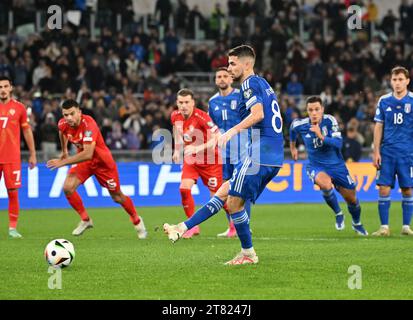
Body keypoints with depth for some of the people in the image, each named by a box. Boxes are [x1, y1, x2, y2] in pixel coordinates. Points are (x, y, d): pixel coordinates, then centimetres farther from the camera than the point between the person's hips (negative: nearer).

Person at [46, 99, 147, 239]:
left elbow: (88, 154, -44)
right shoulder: (63, 124, -17)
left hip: (102, 161, -5)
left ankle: (137, 221, 34)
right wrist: (64, 151, 20)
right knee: (68, 188, -16)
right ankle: (85, 220, 3)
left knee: (117, 197, 7)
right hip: (83, 160, 5)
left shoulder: (88, 124, -36)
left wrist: (63, 162, -42)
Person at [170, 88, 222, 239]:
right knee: (184, 188, -15)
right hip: (191, 159, 5)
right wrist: (177, 150, 16)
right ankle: (194, 226, -3)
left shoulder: (201, 117, -26)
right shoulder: (175, 116, -6)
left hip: (210, 160, -5)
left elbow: (216, 139, -30)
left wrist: (197, 148, -42)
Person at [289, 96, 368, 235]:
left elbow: (339, 143, -27)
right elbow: (293, 127, 14)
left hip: (337, 165, 1)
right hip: (316, 166, -1)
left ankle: (357, 223, 43)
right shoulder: (300, 125, -13)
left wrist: (322, 136, -40)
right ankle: (338, 214, -7)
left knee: (352, 199, 10)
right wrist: (292, 147, 25)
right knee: (326, 184, -35)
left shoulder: (330, 121, -18)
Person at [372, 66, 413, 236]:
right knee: (384, 189, -3)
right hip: (387, 152, 1)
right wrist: (376, 152, 3)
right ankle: (384, 227, 3)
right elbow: (378, 127, 9)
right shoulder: (384, 101, 6)